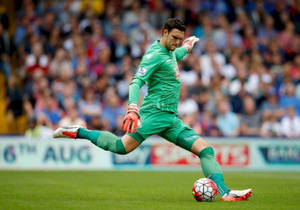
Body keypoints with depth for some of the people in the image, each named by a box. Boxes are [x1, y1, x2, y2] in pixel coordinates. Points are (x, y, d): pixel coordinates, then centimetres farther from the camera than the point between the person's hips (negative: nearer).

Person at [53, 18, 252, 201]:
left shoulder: (170, 52, 19)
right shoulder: (154, 54, -8)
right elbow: (137, 82, -20)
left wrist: (186, 48, 52)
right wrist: (133, 107, -33)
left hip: (172, 119, 9)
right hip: (155, 112, -9)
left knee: (205, 149, -1)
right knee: (123, 146, -24)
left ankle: (225, 192, -5)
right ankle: (78, 132, -10)